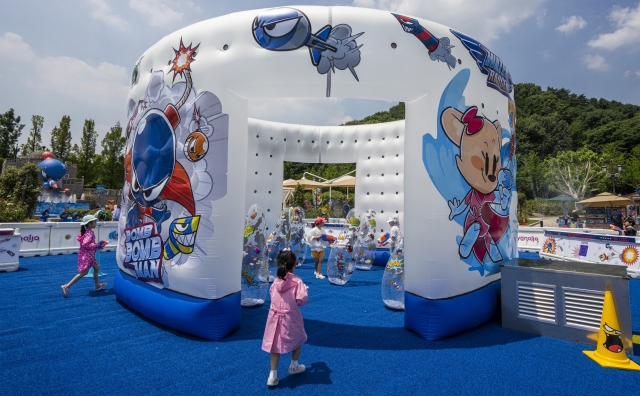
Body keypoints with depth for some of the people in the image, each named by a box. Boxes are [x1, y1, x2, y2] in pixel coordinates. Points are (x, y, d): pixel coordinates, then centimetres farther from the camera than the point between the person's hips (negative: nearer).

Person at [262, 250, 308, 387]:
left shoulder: (275, 282, -2)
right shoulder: (297, 281, -16)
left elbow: (272, 295, 5)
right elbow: (302, 299, -21)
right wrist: (305, 290, -3)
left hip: (275, 317, 4)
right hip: (291, 318, -3)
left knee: (275, 344, 12)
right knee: (298, 338, 23)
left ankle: (273, 375, 15)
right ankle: (294, 366, 39)